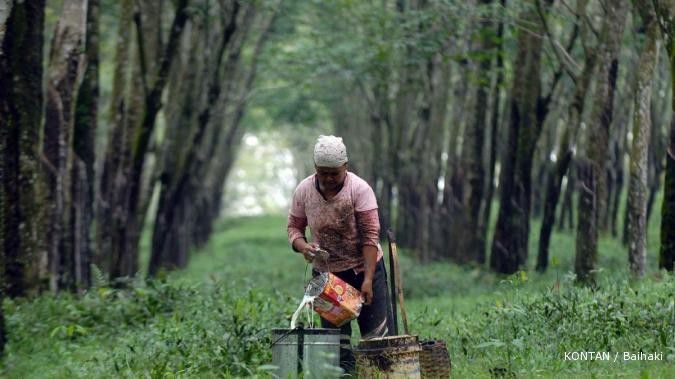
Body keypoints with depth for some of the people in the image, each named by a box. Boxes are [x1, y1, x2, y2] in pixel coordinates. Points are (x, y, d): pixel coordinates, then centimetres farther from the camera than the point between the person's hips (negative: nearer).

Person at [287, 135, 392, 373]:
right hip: (326, 273, 3)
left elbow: (370, 236, -18)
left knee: (379, 337, -4)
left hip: (364, 269, -3)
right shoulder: (303, 191, -6)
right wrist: (302, 246, -18)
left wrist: (368, 280, -23)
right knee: (336, 342, 2)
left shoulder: (360, 189, -16)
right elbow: (294, 227, 6)